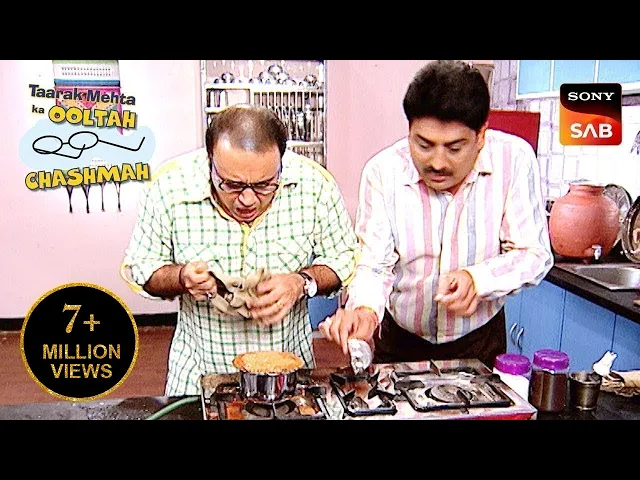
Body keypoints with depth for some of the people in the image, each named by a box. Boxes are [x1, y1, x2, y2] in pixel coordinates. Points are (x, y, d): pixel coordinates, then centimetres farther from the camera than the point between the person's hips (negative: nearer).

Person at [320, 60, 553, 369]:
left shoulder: (514, 160, -19)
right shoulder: (383, 171, -18)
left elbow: (535, 254, -15)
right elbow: (374, 264, -16)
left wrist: (476, 279, -34)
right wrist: (365, 309, -37)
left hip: (480, 341, 0)